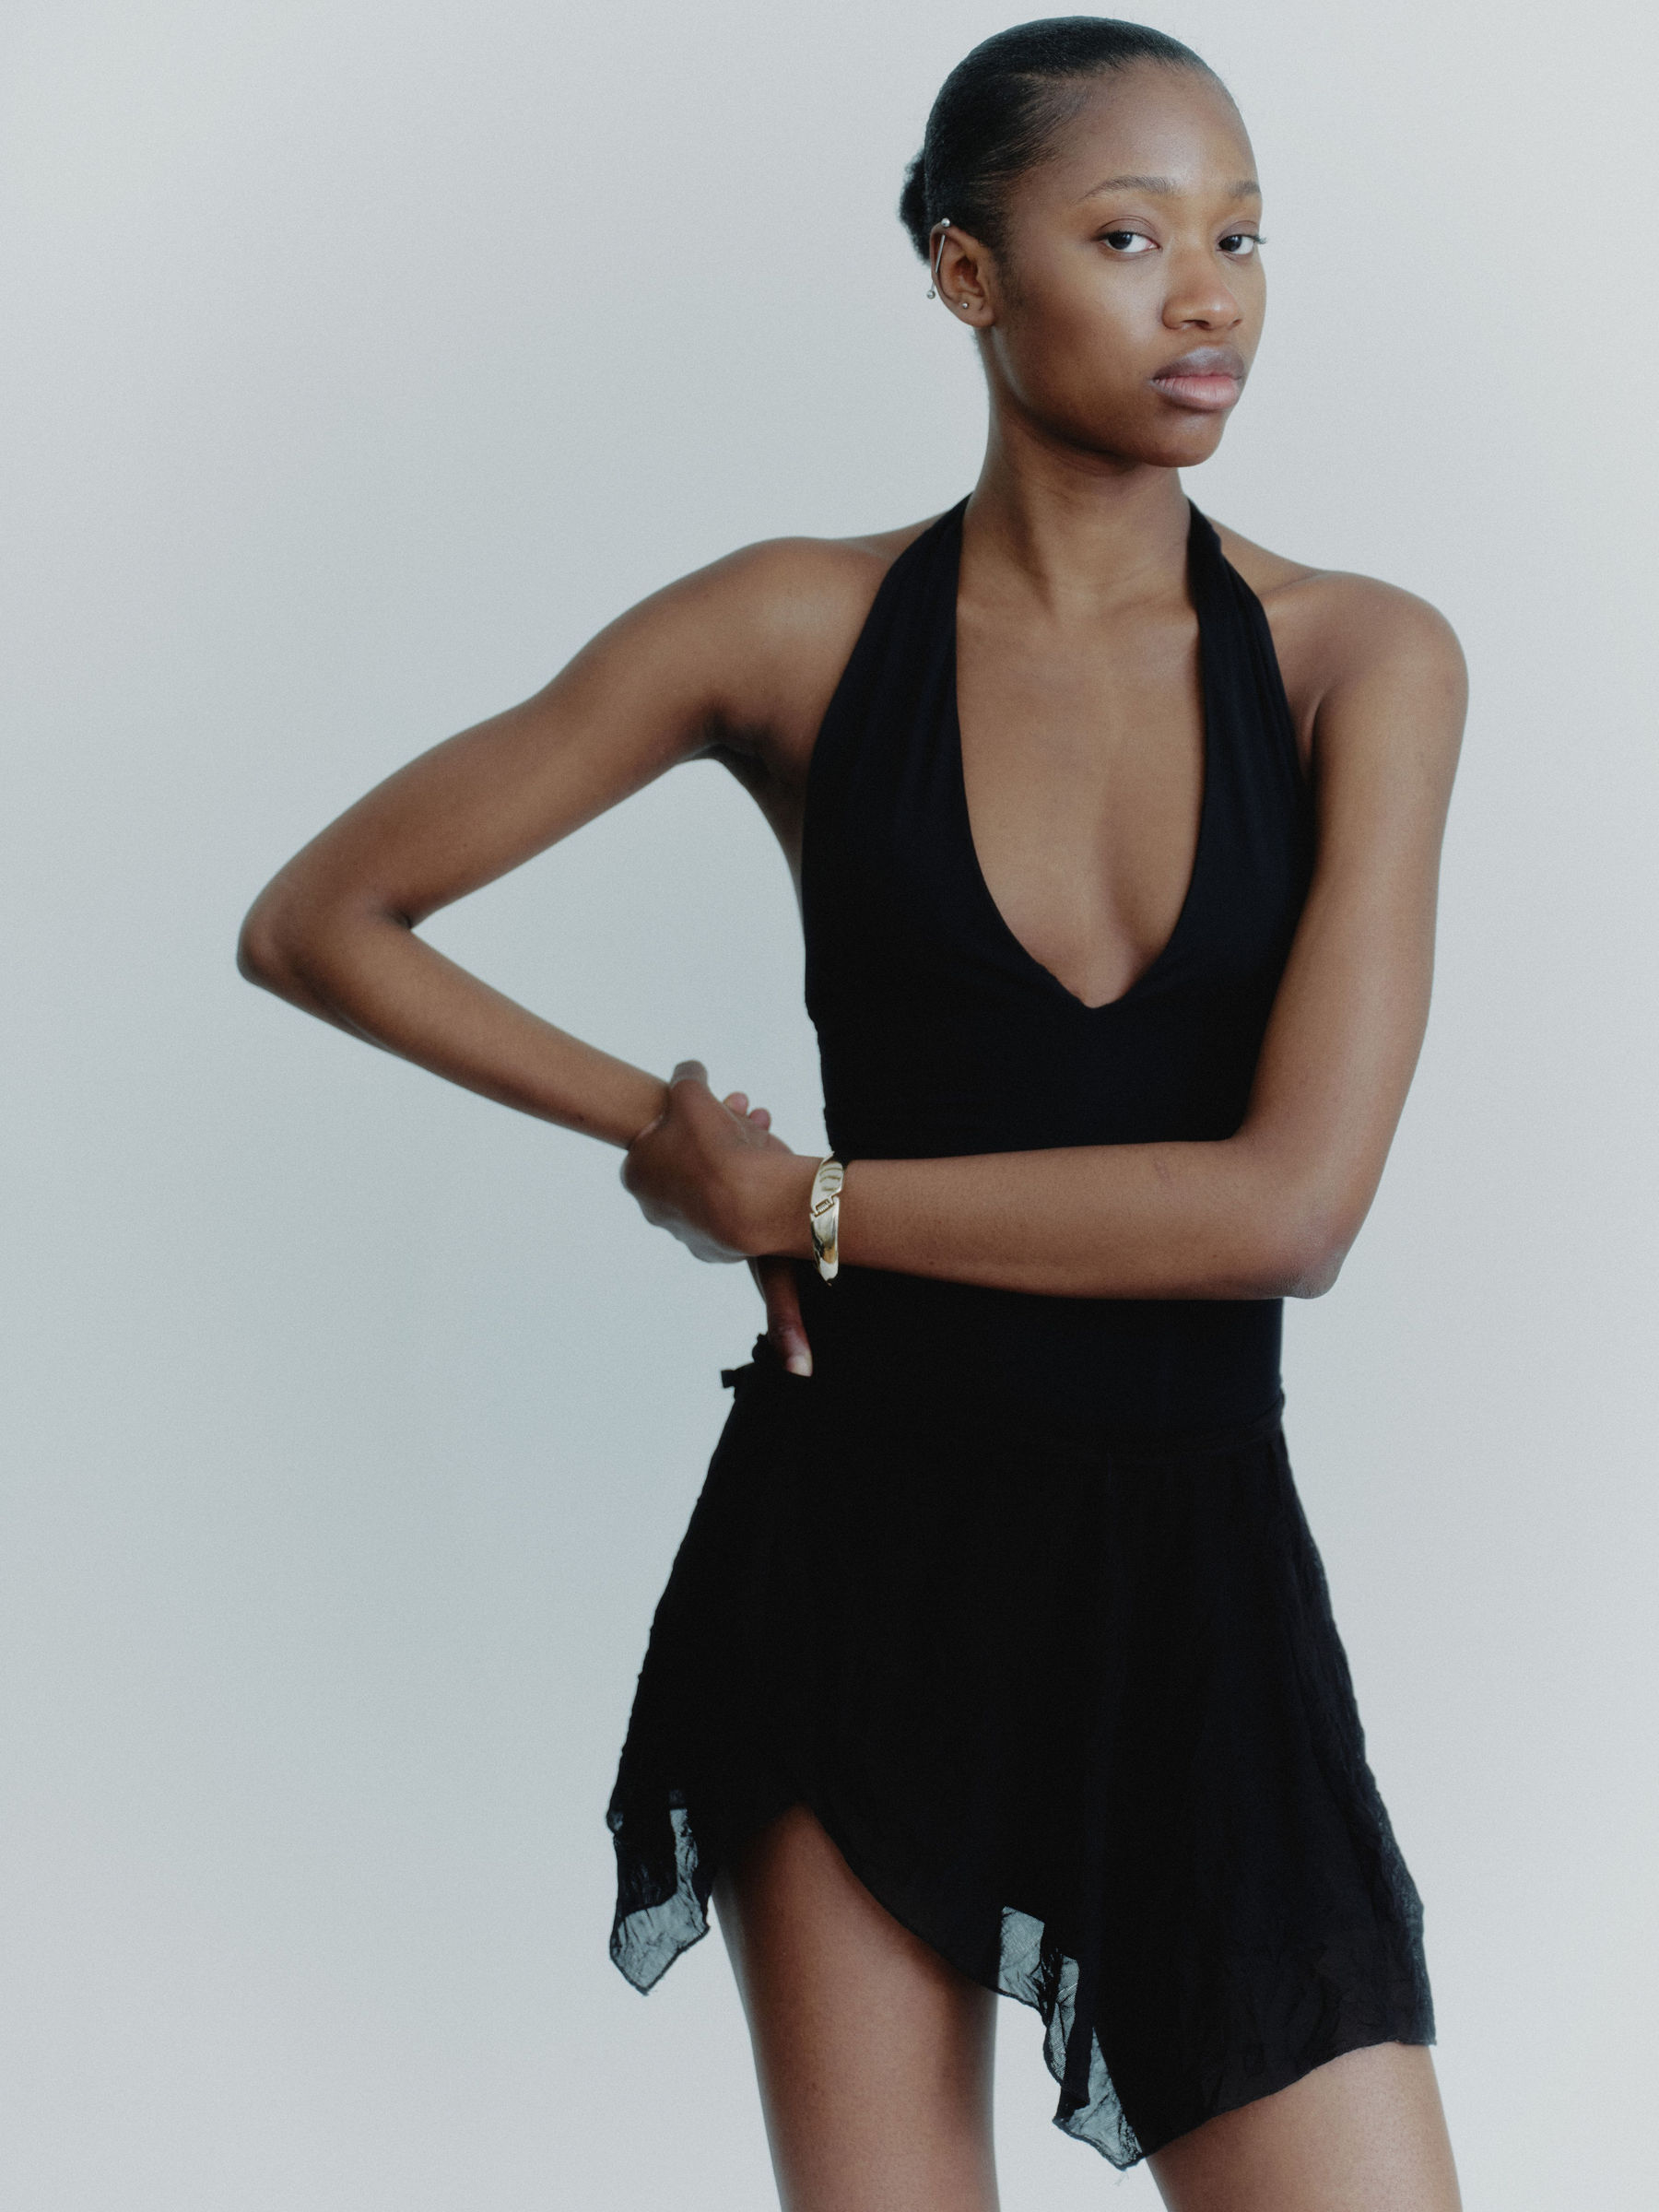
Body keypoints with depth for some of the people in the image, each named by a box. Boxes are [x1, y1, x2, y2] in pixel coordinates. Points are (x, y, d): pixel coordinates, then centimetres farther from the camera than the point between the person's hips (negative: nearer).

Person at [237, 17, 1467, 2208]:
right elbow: (317, 922, 7)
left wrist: (798, 1197, -8)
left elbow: (1290, 1202, -13)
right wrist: (662, 1127, 4)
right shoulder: (804, 628, -1)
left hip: (1194, 1574, 1)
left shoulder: (1361, 659, -2)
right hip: (860, 1546, 0)